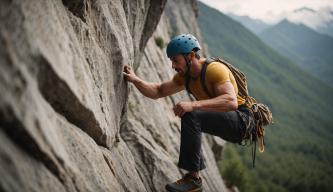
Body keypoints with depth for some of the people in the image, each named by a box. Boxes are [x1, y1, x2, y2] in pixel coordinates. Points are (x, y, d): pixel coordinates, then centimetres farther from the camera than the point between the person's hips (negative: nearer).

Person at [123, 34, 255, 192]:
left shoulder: (214, 69, -21)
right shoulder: (184, 75, 6)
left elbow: (231, 102, -36)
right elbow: (158, 91, 11)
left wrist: (194, 105, -42)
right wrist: (135, 80, -5)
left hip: (242, 120, -10)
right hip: (228, 123, 10)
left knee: (191, 117, -26)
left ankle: (193, 178, -20)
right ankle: (195, 171, 23)